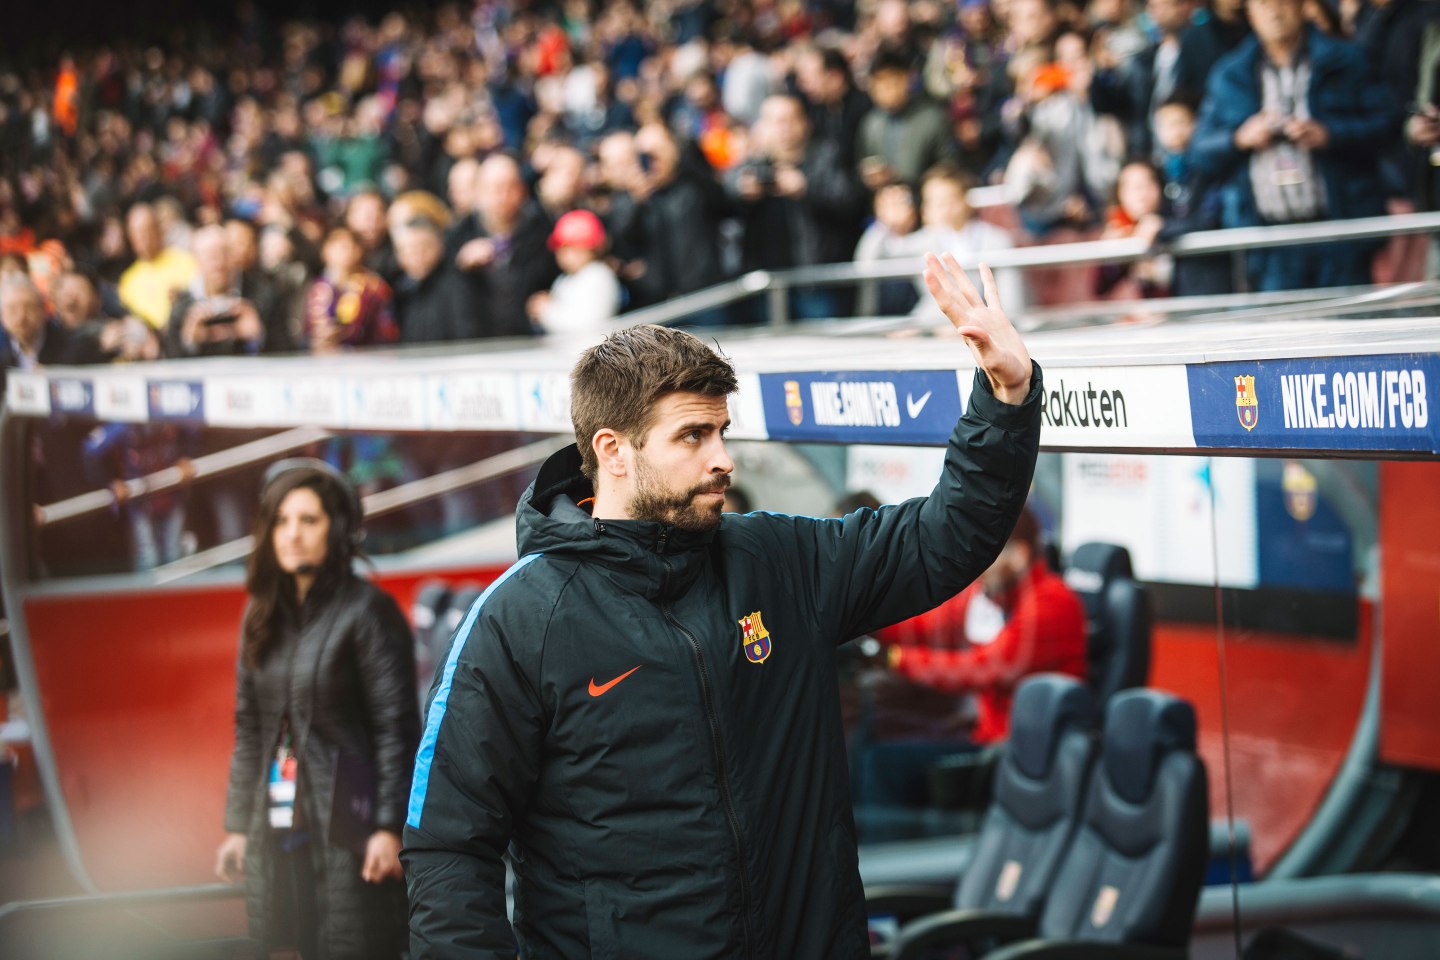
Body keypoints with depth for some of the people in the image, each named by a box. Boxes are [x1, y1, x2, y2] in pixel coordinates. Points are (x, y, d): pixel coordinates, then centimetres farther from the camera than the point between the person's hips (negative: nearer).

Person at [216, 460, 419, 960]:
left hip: (347, 826, -6)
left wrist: (389, 826, -15)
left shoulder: (367, 610, -6)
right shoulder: (265, 614, 13)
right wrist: (238, 824, 14)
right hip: (279, 827, 6)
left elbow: (396, 726, -9)